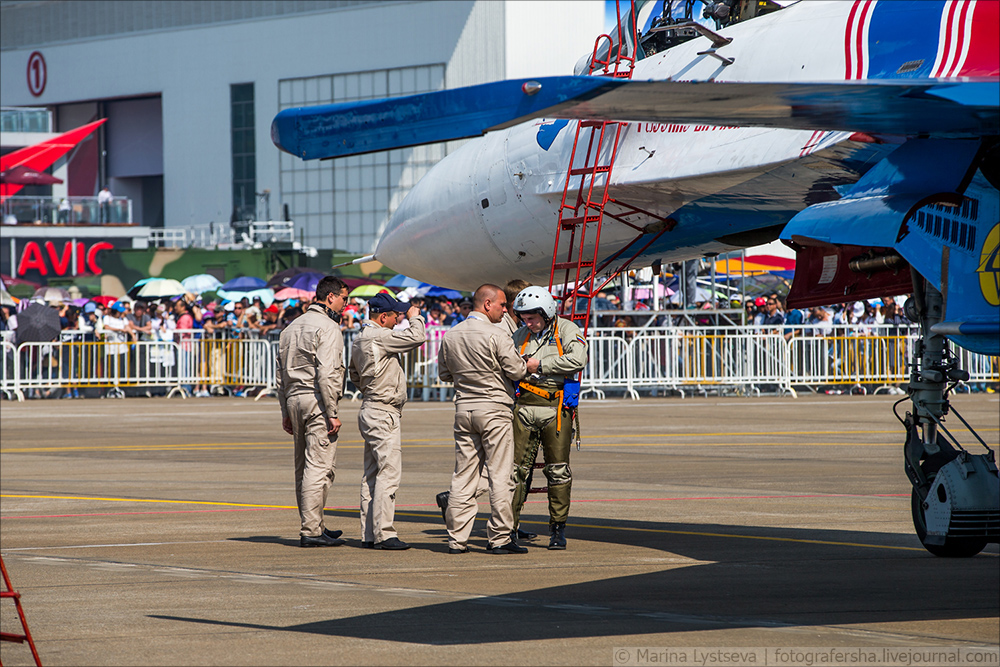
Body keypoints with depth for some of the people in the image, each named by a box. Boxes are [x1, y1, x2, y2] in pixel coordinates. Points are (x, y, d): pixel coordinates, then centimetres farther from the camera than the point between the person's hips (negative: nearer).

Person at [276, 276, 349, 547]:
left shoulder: (291, 328, 17)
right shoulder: (327, 327, -10)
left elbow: (281, 374, 20)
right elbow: (327, 374, -19)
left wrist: (285, 411, 23)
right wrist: (332, 413, -17)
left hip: (294, 399, 9)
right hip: (317, 402, -9)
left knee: (304, 468, 13)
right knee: (319, 467, -8)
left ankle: (313, 526, 20)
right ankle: (311, 531, -11)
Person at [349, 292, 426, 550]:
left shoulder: (359, 339, 14)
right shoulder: (379, 337, -17)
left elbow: (355, 375, 25)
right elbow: (417, 337, -19)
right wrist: (415, 317, -2)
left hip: (370, 410, 10)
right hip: (383, 414, -10)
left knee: (371, 474, 10)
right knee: (388, 472, -11)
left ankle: (369, 534, 12)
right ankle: (384, 534, -14)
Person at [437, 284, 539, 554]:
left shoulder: (450, 335, 6)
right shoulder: (495, 336, -13)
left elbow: (444, 373, 14)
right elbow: (515, 370, -11)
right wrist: (530, 366, 10)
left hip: (464, 408, 6)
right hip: (494, 410, -6)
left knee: (463, 476, 7)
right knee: (500, 476, -1)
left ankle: (457, 539, 6)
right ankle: (500, 538, -1)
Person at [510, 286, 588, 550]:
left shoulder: (567, 330, 0)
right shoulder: (520, 336, 15)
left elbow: (577, 360, -17)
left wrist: (540, 365, -15)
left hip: (556, 408, -3)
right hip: (524, 406, 3)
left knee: (558, 469, 0)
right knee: (516, 467, -1)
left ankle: (558, 529, 9)